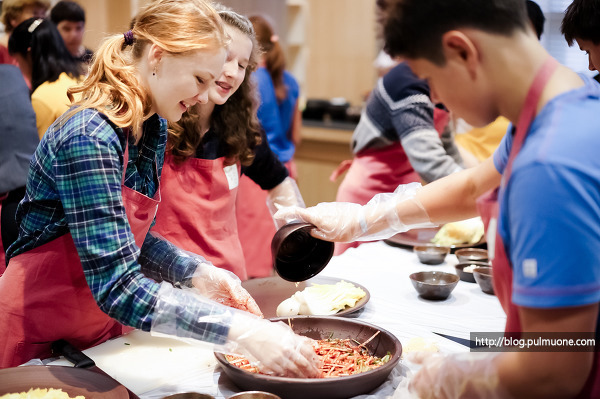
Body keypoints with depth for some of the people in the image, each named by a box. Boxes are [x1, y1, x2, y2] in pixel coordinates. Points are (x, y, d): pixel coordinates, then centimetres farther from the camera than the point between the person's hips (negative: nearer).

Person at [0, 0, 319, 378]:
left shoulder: (153, 128, -1)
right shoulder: (90, 138, -28)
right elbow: (117, 287, -34)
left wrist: (198, 273, -9)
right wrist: (241, 332, -38)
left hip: (103, 328, 8)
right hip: (39, 335, -7)